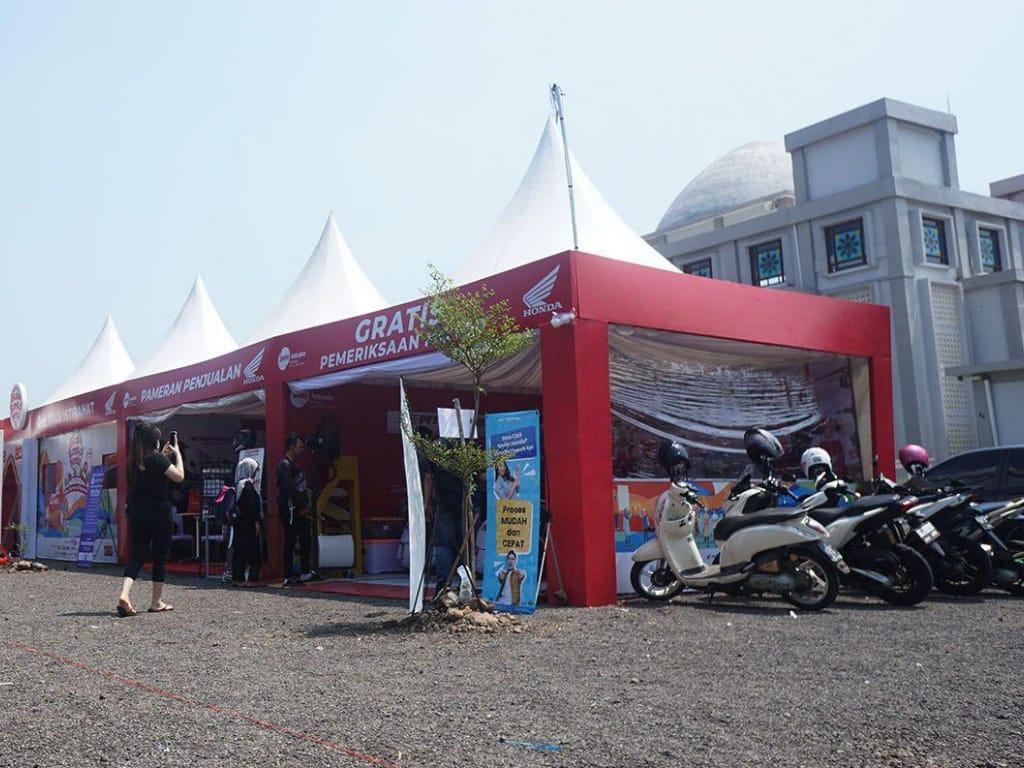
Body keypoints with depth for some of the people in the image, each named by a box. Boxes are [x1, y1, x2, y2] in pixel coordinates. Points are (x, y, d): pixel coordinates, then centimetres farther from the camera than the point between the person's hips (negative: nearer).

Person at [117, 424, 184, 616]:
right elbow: (179, 476, -12)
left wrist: (164, 454, 22)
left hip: (136, 514, 6)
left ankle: (124, 594, -14)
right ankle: (156, 602, 13)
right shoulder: (157, 458, -13)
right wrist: (177, 454, -1)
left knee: (137, 556, 7)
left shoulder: (133, 461, 6)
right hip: (160, 514, -5)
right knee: (160, 557, 7)